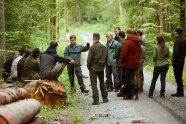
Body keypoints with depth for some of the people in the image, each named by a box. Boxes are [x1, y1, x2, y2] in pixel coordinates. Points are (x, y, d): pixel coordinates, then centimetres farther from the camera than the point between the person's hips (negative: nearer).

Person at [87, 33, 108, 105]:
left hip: (93, 67, -5)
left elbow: (89, 59, -14)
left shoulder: (93, 47, -14)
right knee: (102, 83, 18)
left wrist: (88, 67, 0)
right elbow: (106, 57, 9)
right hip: (101, 68, 5)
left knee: (94, 83, -1)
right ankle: (104, 98, 23)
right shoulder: (104, 47, 3)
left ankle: (96, 100, -6)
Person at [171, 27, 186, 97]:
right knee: (180, 76, 15)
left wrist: (174, 61, -15)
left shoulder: (177, 41, -18)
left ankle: (179, 92, -1)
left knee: (178, 77, -4)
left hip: (177, 62, -9)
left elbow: (176, 52, -24)